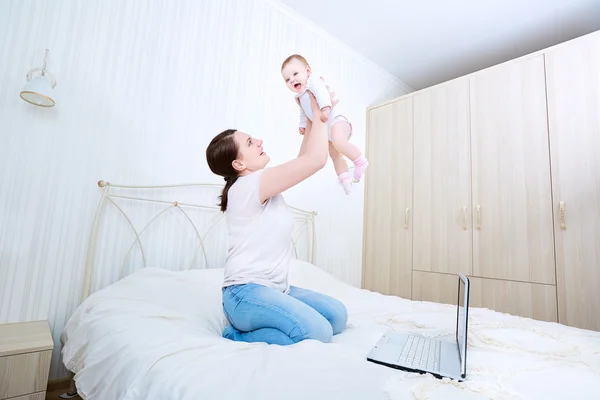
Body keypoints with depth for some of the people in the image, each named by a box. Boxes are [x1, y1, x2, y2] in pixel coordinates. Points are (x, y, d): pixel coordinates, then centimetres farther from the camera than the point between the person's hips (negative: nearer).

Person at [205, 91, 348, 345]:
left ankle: (254, 324, 6)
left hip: (276, 289, 9)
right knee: (318, 334, -24)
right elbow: (316, 159, -22)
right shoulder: (247, 186, -18)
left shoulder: (265, 184, 10)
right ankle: (237, 336, -4)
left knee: (337, 316, -3)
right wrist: (319, 112, -7)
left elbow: (303, 160, 19)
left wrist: (313, 117, 12)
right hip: (247, 292, -9)